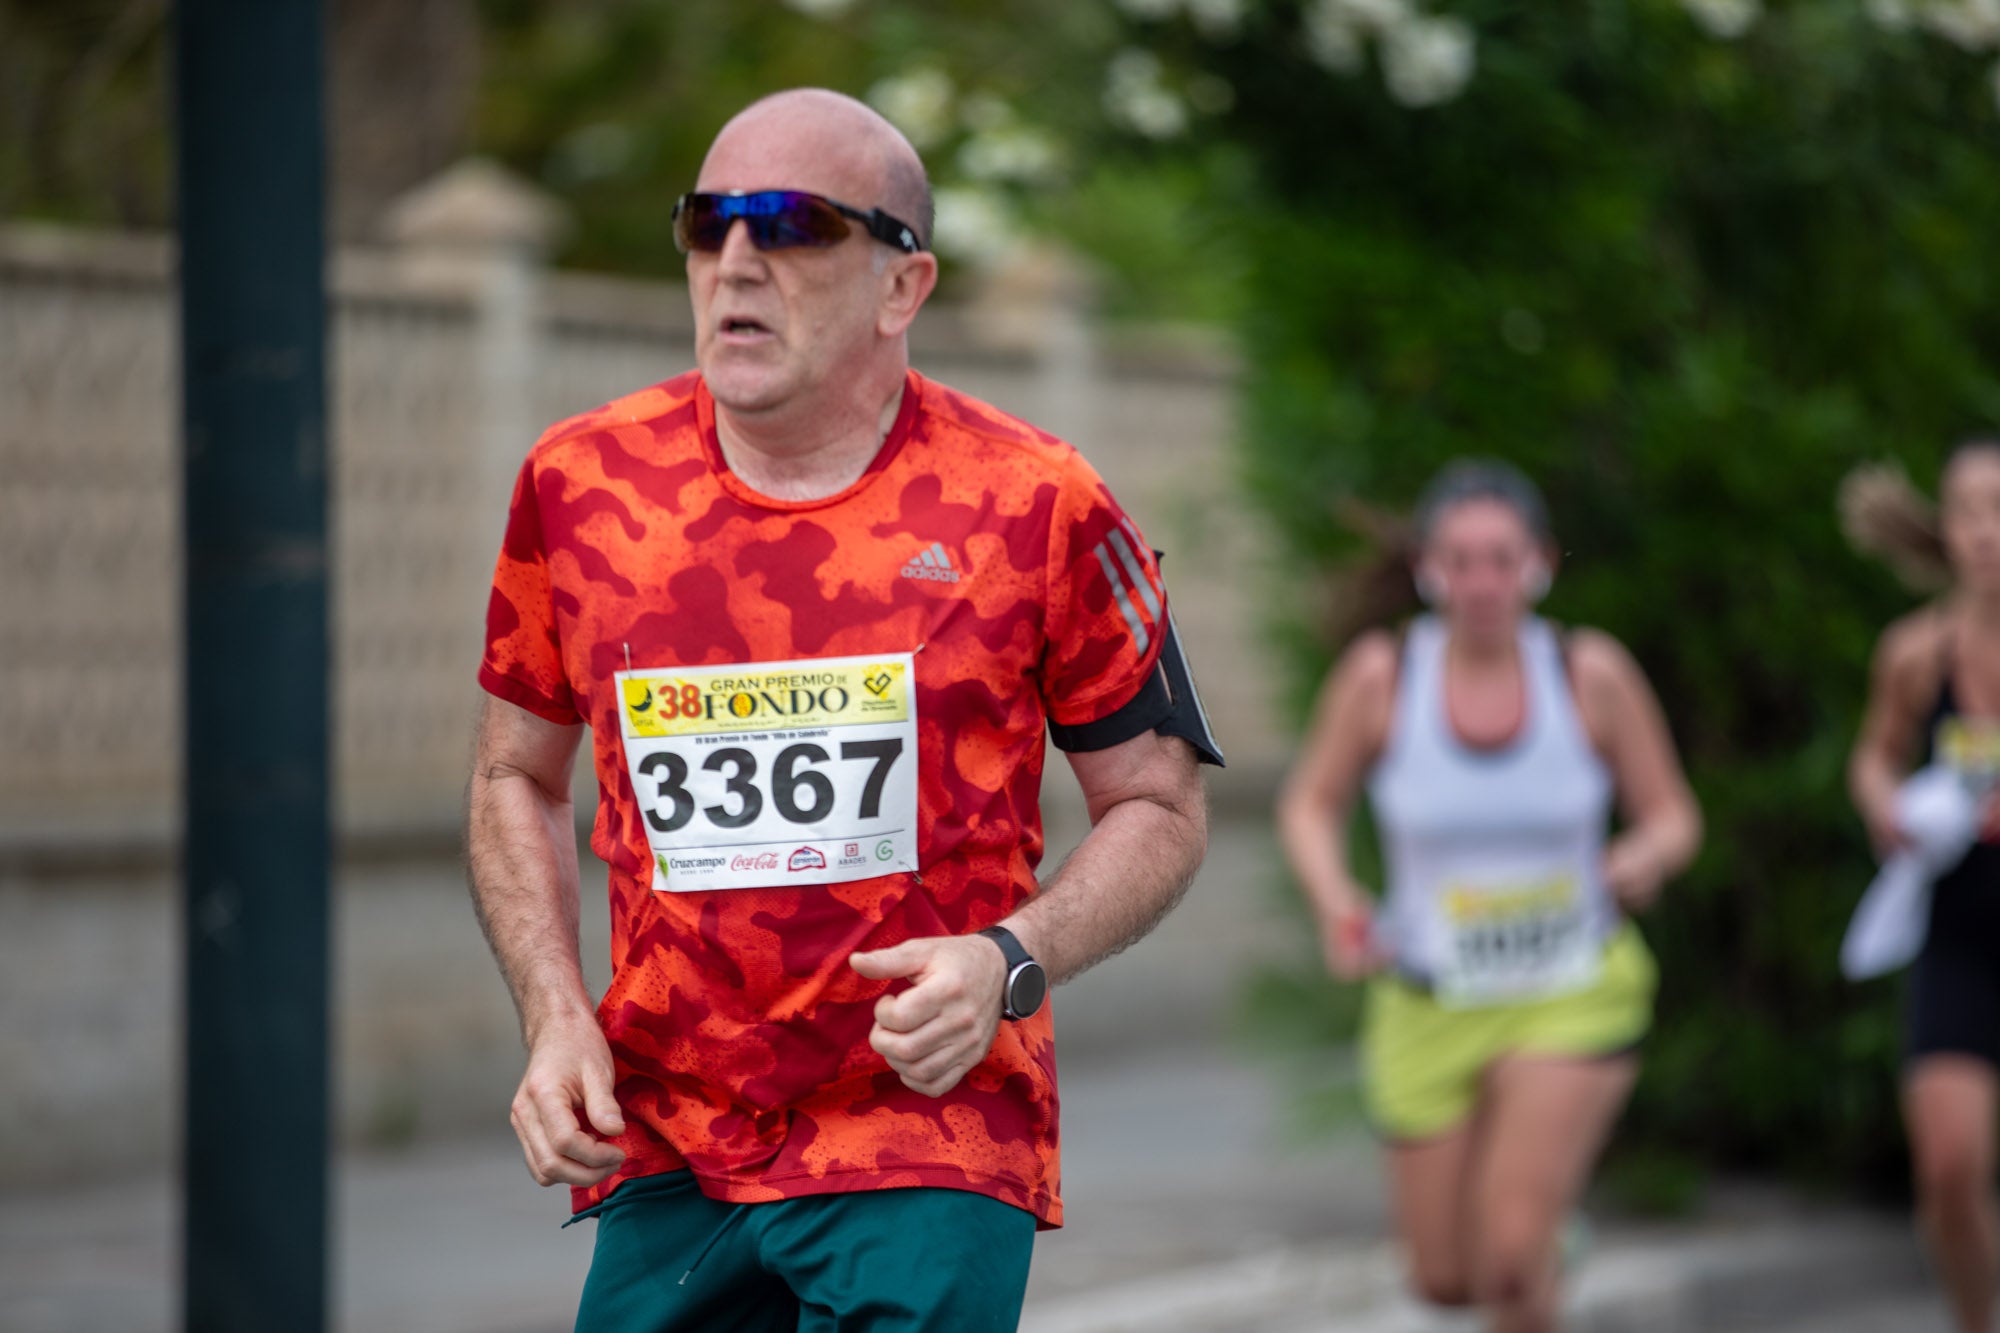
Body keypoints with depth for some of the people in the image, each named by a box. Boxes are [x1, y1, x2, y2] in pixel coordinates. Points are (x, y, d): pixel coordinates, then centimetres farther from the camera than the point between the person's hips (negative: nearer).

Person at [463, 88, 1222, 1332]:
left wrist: (1007, 964, -13)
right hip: (661, 1154, 3)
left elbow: (1161, 805, 5)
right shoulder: (582, 482, 4)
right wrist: (554, 1019, 3)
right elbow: (518, 776, 18)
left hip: (930, 1153, -3)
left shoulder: (1032, 505, -4)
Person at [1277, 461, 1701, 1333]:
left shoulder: (1592, 672, -12)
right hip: (1432, 1002, 2)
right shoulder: (1382, 673, -12)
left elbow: (1674, 818, -1)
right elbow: (1310, 807, 3)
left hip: (1573, 997, -2)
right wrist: (1335, 902, -16)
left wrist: (1643, 859, -24)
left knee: (1510, 1256, -19)